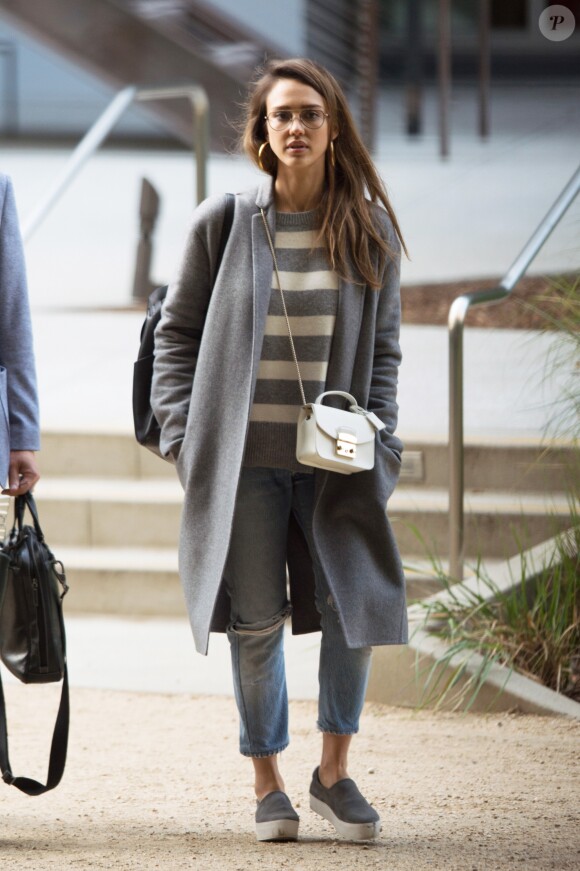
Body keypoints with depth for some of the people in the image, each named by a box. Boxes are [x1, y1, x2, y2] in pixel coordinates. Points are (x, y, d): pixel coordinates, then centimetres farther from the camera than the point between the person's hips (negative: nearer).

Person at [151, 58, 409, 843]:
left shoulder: (369, 229, 5)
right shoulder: (223, 223, 0)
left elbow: (383, 345, 10)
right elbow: (178, 330, 6)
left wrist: (376, 438, -1)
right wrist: (183, 434, -3)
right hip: (243, 458, -1)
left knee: (356, 604, -7)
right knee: (256, 622, 2)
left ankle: (335, 772, 10)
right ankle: (268, 783, 16)